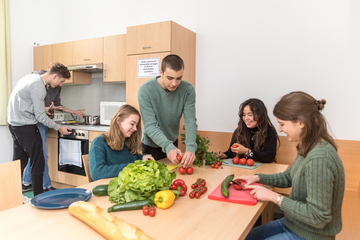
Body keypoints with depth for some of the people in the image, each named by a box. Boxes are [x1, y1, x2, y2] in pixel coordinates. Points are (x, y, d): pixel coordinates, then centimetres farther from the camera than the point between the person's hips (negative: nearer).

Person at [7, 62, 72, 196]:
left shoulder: (32, 77, 10)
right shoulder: (38, 87, -20)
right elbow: (40, 117, -17)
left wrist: (43, 108, 18)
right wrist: (59, 128, -9)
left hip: (14, 123, 10)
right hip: (25, 126, -10)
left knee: (19, 162, 16)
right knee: (37, 163, -3)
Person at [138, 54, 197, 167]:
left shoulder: (188, 90, -17)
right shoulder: (145, 90, -25)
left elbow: (190, 121, -20)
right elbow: (150, 126, -28)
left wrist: (191, 148, -37)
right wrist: (168, 147, -42)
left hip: (173, 144, 3)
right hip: (150, 146, -3)